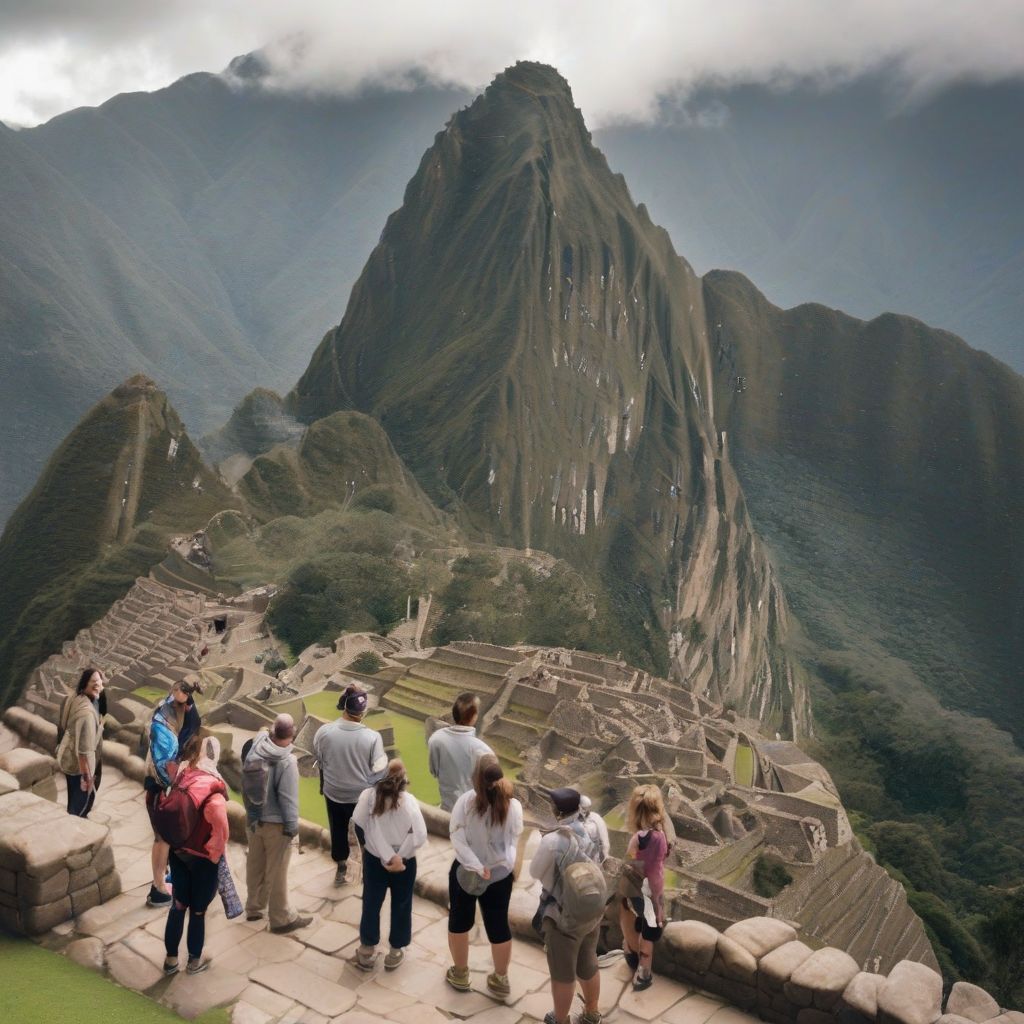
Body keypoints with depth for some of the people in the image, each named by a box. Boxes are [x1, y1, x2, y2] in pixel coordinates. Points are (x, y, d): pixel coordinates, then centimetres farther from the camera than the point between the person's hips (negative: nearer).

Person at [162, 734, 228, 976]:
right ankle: (194, 961, 31)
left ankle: (171, 959, 33)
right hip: (201, 857, -5)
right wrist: (215, 853, -19)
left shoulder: (181, 775, -8)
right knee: (198, 910, 14)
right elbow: (220, 826, -36)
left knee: (178, 905, 21)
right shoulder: (211, 786, -26)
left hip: (177, 851, 5)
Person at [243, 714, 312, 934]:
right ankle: (282, 918, 20)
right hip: (276, 823, -6)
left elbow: (246, 780, 4)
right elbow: (288, 799, -21)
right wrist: (292, 826, -10)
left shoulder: (255, 750, -10)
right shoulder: (287, 762, -27)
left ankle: (254, 907, 38)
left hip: (254, 818, 6)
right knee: (276, 872, 7)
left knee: (255, 865, 21)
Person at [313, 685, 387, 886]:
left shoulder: (324, 732, -21)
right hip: (363, 794, -2)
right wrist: (384, 757, 4)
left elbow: (318, 757, -2)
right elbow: (378, 769, -17)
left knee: (338, 831, 24)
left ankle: (341, 869, 42)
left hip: (333, 792, 2)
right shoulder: (372, 737, -28)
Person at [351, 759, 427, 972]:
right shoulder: (410, 801, -14)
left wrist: (389, 857, -18)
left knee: (371, 904, 16)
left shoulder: (369, 796, -13)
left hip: (374, 859, 1)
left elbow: (370, 829, -19)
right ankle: (395, 953, 28)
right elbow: (419, 836, -21)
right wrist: (398, 857, -16)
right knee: (401, 906, 16)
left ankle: (367, 953, 28)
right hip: (404, 863, -1)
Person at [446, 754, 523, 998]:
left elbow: (457, 839, -20)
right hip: (500, 875, 1)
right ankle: (500, 980, 33)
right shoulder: (513, 806, -18)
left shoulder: (465, 801, -22)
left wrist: (477, 867, -17)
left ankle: (460, 974, 38)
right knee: (498, 925, 18)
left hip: (465, 872, -1)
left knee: (459, 921, 22)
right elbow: (513, 840, -9)